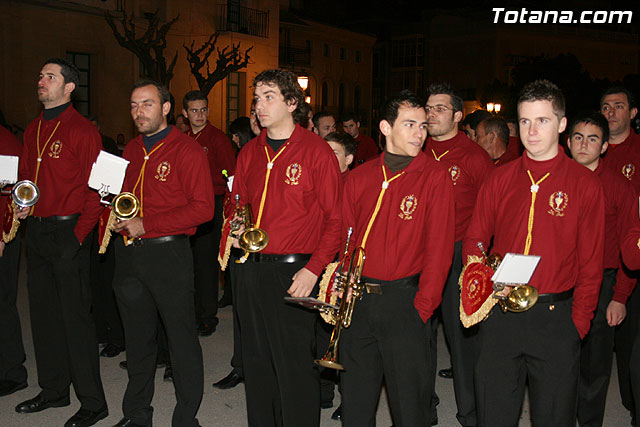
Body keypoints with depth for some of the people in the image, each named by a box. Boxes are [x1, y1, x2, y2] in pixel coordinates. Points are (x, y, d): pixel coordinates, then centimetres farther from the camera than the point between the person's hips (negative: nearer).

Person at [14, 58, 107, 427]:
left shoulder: (83, 130, -8)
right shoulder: (33, 130, 15)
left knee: (76, 316, -4)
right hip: (36, 230, 8)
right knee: (43, 313, 15)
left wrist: (79, 234, -17)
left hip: (68, 233, -8)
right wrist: (21, 202, 4)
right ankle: (54, 390, 30)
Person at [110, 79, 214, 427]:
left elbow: (203, 208, -16)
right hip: (129, 253, 7)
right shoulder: (131, 149, 13)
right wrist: (118, 218, 1)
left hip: (168, 253, -7)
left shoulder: (187, 150, -9)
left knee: (181, 337, 2)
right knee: (137, 336, 17)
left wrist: (146, 225, -17)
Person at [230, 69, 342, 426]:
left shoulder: (317, 151, -6)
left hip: (294, 272, -6)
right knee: (257, 363, 16)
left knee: (294, 366, 0)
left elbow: (337, 218, -8)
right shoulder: (250, 153, 12)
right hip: (250, 270, 6)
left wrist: (314, 268, -16)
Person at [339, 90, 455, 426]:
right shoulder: (359, 177, 6)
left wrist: (423, 306, -14)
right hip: (357, 298, 4)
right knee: (355, 400, 17)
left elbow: (439, 246, -10)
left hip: (404, 300, -4)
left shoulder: (435, 176, -6)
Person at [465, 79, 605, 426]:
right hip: (500, 316, 2)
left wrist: (578, 324, -4)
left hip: (555, 318, -1)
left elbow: (590, 264, 1)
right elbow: (474, 239, 11)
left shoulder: (585, 184, -1)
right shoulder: (499, 180, 6)